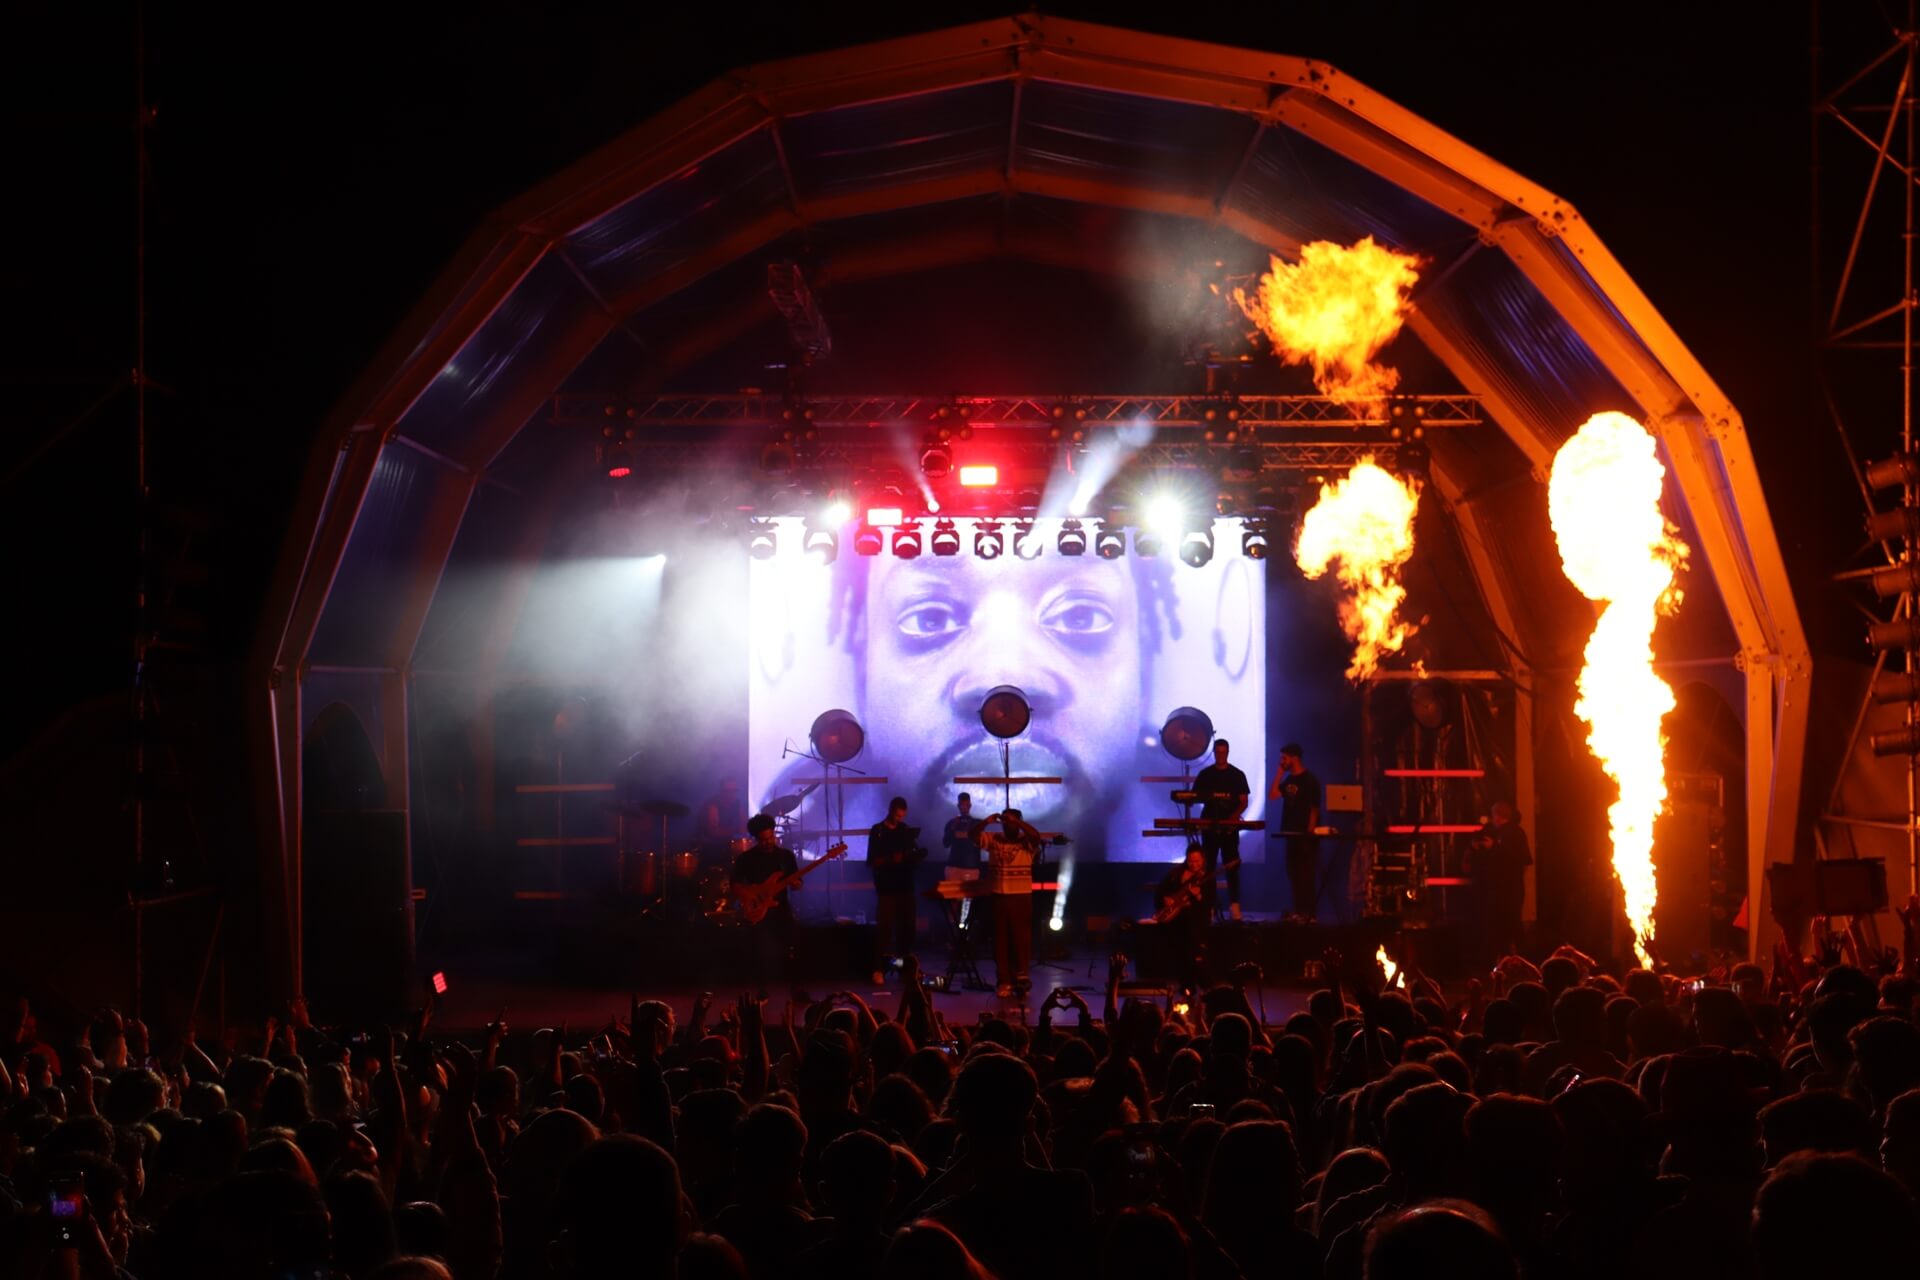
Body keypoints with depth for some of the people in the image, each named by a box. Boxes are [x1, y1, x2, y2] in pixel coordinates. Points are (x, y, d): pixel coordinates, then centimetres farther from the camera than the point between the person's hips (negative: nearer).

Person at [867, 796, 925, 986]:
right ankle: (879, 969, -8)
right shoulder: (877, 831, -4)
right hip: (887, 887, -5)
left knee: (909, 926, 7)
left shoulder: (905, 829, 10)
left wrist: (918, 854, -6)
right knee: (885, 927, -9)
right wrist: (891, 859, -23)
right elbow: (871, 862, -9)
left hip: (905, 886, 5)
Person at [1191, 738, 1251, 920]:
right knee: (1208, 866, 1)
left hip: (1230, 826, -1)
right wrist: (1206, 798, -15)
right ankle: (1208, 905, 2)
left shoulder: (1237, 775, 5)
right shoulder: (1205, 775, 7)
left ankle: (1234, 903, -2)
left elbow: (1244, 802, 2)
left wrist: (1235, 815, -16)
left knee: (1231, 864, -4)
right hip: (1209, 825, 1)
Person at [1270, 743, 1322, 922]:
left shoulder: (1309, 780, -10)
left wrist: (1310, 832, -18)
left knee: (1306, 874, -7)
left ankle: (1310, 912, -6)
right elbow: (1273, 795, 4)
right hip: (1292, 833, 8)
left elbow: (1314, 808, -13)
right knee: (1294, 873, 9)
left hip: (1305, 834, -8)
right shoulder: (1289, 780, 13)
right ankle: (1299, 910, 14)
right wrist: (1279, 773, 2)